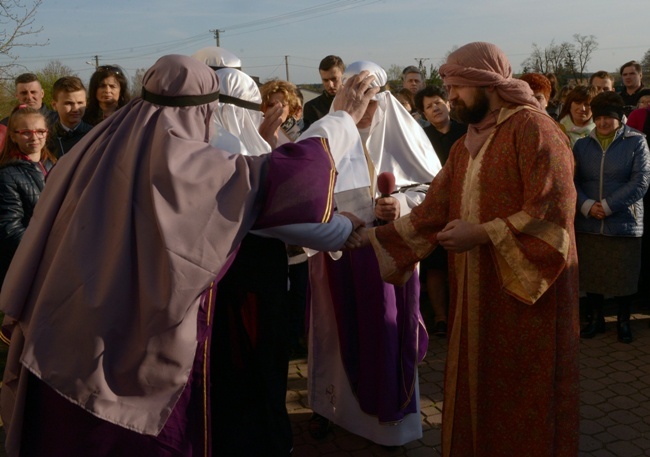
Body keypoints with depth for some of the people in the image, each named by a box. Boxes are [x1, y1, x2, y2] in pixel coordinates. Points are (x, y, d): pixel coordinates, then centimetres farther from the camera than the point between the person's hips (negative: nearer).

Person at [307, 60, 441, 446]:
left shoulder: (402, 133, -1)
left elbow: (436, 188, -2)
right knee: (337, 330, 11)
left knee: (386, 331, 6)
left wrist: (402, 204, -19)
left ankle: (389, 414, 23)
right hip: (336, 251, 1)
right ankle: (330, 403, 30)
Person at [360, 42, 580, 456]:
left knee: (526, 400, 5)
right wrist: (370, 236, 5)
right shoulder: (465, 146, 15)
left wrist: (482, 233, -18)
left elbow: (552, 213, -19)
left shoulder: (532, 128, -11)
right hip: (476, 295, 7)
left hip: (527, 290, -7)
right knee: (475, 393, 13)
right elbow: (431, 214, 11)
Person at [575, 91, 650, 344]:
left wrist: (608, 206, -15)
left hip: (624, 223, -2)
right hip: (588, 224, 2)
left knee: (624, 276, 6)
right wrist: (587, 205, -14)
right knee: (591, 274, 9)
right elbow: (572, 180, 4)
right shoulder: (582, 145, 8)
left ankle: (623, 321, 23)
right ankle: (595, 319, 25)